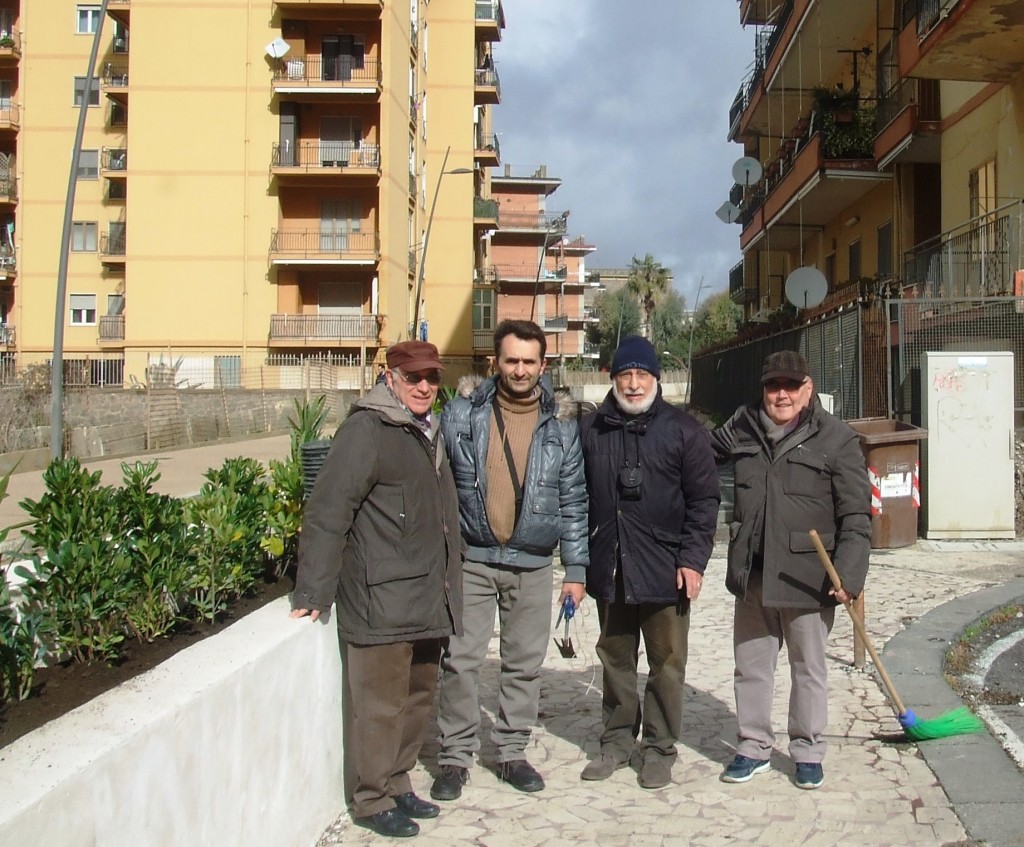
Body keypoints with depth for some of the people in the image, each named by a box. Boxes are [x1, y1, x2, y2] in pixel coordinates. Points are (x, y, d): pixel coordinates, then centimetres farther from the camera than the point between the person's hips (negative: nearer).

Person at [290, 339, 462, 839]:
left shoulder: (427, 432, 16)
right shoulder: (367, 430, -13)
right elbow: (327, 513, -17)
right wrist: (313, 593, -18)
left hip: (427, 599, 9)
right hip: (381, 601, -9)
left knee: (418, 697, 16)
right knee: (379, 704, -1)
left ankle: (397, 784, 30)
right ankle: (372, 801, 14)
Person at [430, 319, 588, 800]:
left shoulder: (561, 423, 3)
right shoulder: (463, 412, -1)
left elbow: (573, 501, 6)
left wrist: (576, 569, 3)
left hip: (532, 564, 1)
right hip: (471, 558, -1)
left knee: (524, 664, 9)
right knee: (461, 660, 0)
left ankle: (512, 751, 24)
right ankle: (455, 755, 13)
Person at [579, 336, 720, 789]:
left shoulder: (683, 429, -2)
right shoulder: (592, 429, 7)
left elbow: (704, 499, -3)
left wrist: (693, 559, -10)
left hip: (665, 570, -3)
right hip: (609, 568, 3)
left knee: (666, 663, 5)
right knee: (615, 659, 14)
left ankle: (659, 748, 17)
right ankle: (617, 739, 27)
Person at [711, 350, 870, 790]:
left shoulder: (837, 438, -7)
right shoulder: (742, 427, 5)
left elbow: (856, 515, -9)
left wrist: (849, 574, -17)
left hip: (806, 577, -4)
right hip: (751, 574, 4)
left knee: (809, 668, 10)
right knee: (750, 665, 13)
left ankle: (808, 751, 26)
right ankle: (754, 747, 28)